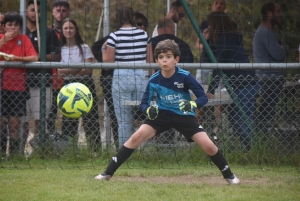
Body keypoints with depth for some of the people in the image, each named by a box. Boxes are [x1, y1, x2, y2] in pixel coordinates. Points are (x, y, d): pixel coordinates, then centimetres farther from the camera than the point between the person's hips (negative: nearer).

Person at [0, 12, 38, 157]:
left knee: (15, 122, 0)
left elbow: (34, 58, -8)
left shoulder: (24, 39, 4)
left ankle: (14, 153, 5)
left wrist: (16, 58, -21)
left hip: (18, 86, 0)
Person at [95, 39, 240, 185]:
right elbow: (144, 103, -5)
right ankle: (108, 173, -10)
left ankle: (229, 176, 13)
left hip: (184, 116, -1)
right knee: (137, 137, -16)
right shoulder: (154, 80, -14)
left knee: (208, 146, -13)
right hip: (161, 114, 2)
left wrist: (192, 104, -40)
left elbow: (203, 97, -18)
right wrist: (148, 109, -30)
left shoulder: (185, 77, -20)